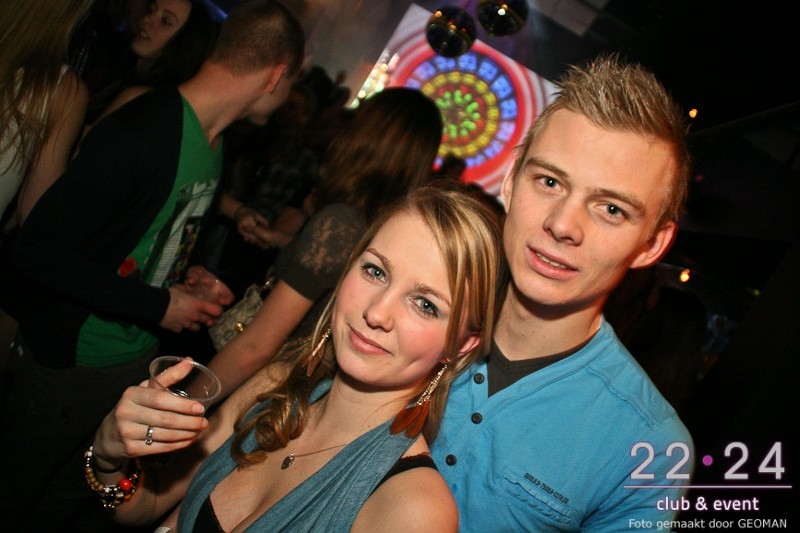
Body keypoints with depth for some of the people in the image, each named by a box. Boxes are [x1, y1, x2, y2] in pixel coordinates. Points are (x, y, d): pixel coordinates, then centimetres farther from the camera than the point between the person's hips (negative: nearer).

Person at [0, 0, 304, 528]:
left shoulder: (218, 142, 2)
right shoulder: (141, 131, -27)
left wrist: (188, 278, 2)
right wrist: (158, 306, -21)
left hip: (139, 357, 7)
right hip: (69, 360, -7)